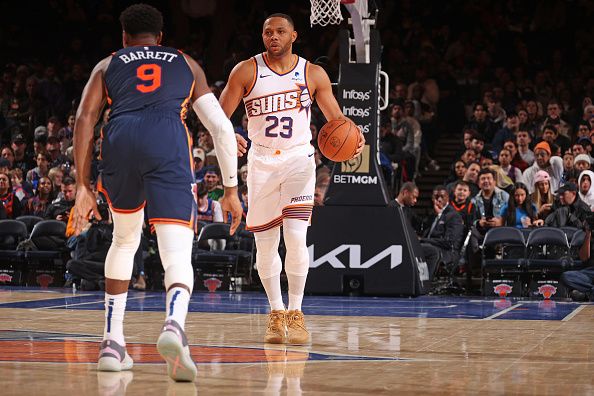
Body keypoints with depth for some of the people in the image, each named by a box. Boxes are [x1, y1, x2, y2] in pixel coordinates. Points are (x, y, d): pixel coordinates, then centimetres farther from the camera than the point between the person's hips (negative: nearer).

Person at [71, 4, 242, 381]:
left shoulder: (108, 64, 28)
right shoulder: (187, 64, 30)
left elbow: (84, 120, 11)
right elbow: (222, 127, 20)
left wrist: (84, 186, 9)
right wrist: (231, 189, 25)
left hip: (120, 138, 2)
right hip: (168, 141, -2)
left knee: (125, 240, 26)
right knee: (178, 253, -7)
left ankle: (113, 343, 23)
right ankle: (174, 325, -39)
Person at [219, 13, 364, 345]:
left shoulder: (313, 74, 0)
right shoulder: (246, 71, -3)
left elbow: (337, 119, 5)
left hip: (299, 158, -1)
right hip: (261, 160, 1)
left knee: (296, 236, -15)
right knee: (265, 244, 3)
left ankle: (296, 312, 0)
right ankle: (276, 313, 20)